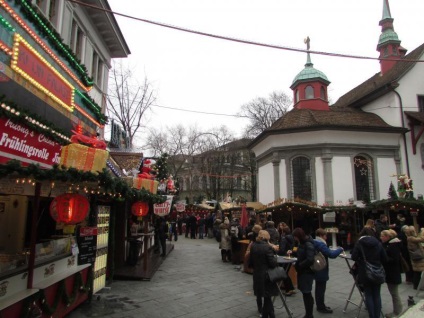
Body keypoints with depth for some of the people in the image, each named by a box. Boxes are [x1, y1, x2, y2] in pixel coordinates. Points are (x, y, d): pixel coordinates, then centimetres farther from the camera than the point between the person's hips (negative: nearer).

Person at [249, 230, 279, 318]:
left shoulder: (253, 246, -2)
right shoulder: (267, 247, -20)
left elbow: (250, 262, 5)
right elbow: (273, 263, -19)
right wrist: (275, 257, 1)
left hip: (256, 275, 6)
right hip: (266, 275, -6)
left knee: (259, 294, 23)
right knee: (267, 296, 6)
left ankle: (261, 310, 42)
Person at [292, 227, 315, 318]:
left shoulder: (308, 244, -20)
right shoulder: (301, 243, 8)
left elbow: (309, 260, -27)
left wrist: (298, 265, -19)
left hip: (307, 272, -8)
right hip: (302, 271, 9)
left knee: (307, 293, 2)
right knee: (306, 293, 16)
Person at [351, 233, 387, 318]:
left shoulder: (359, 243, -7)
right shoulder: (378, 243, 1)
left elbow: (354, 257, -11)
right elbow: (385, 259, 1)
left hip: (365, 273, -3)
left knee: (368, 295, 6)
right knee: (377, 295, 12)